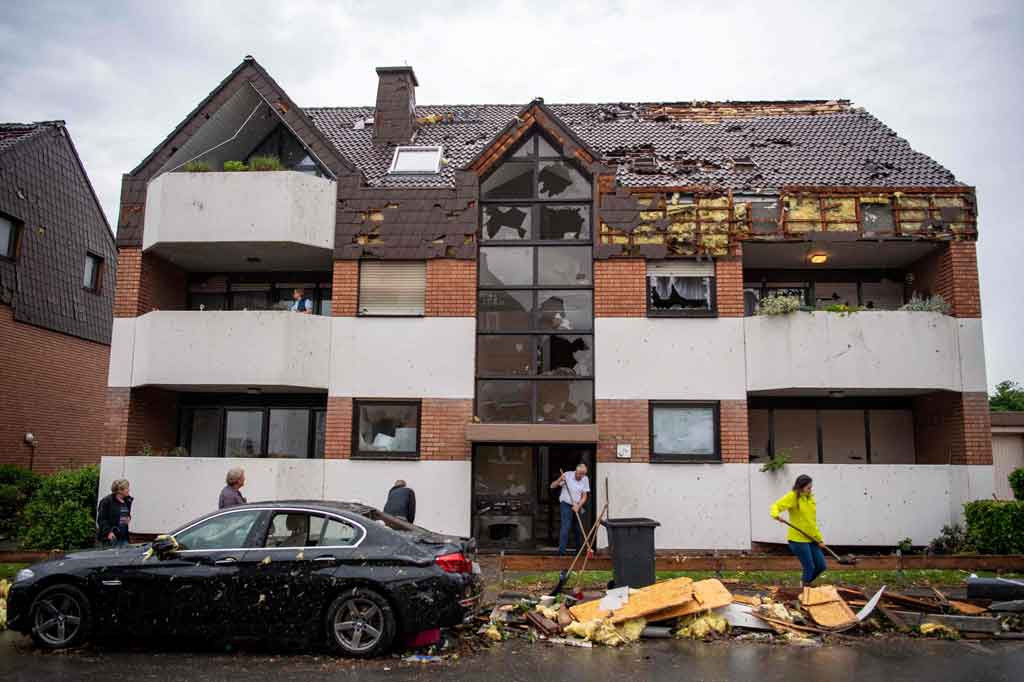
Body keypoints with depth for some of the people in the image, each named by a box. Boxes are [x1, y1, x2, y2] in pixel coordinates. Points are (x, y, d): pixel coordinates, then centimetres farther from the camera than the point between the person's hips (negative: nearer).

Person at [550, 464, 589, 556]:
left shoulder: (585, 479, -1)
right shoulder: (567, 476, -11)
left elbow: (584, 496, -1)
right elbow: (552, 486, -10)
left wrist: (578, 506, -15)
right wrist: (560, 480, -27)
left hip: (577, 506, 4)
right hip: (566, 504, -4)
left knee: (577, 528, 12)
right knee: (566, 526, -15)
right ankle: (561, 551, -15)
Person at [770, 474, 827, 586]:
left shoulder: (810, 498, 11)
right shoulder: (792, 496, -10)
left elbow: (812, 521, 15)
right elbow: (776, 506, -18)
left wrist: (819, 538, 12)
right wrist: (776, 515, -41)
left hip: (811, 539, 7)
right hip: (798, 539, -7)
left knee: (822, 566, 9)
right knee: (809, 567, -4)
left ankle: (806, 584, 31)